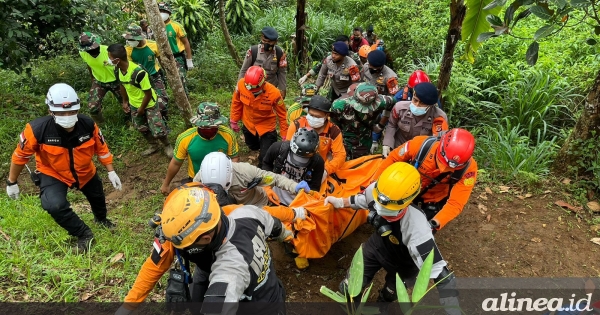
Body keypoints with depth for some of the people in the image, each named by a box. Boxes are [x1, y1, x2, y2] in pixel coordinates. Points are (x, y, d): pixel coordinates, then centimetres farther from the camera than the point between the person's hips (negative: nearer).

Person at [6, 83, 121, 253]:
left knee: (97, 197, 25)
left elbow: (101, 148, -9)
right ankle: (83, 234, -3)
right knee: (55, 206, -30)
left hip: (85, 172, 3)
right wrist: (12, 182, -4)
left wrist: (111, 172, -6)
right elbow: (20, 156, -15)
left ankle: (101, 219, 62)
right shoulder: (37, 129, -32)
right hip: (53, 174, -3)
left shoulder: (88, 124, -27)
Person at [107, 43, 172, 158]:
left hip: (149, 104, -7)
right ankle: (153, 146, 43)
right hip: (134, 104, 7)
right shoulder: (117, 70, -12)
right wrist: (125, 101, 15)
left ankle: (167, 146, 24)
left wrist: (142, 108, -13)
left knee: (158, 131, -5)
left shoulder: (139, 72, -35)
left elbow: (148, 93, -24)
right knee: (142, 128, 20)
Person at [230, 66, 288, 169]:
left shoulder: (274, 93, -34)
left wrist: (285, 136, -12)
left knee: (265, 157, 0)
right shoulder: (241, 84, -27)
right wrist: (234, 121, 3)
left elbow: (282, 115, -18)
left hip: (266, 126, -3)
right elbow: (236, 102, -6)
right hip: (248, 124, 3)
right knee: (253, 147, 29)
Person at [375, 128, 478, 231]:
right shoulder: (421, 144, -35)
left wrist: (434, 224, -45)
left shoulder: (468, 168, -33)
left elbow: (455, 203, -31)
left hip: (434, 202, 0)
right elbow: (393, 158, -19)